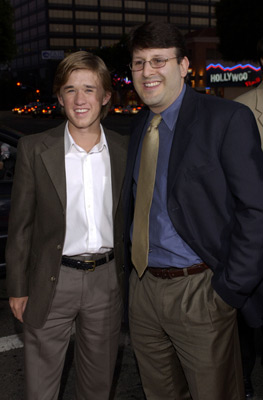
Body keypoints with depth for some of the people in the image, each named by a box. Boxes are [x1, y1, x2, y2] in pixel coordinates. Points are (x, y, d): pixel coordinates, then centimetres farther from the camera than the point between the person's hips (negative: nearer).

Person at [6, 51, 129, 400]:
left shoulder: (124, 150, 1)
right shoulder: (34, 149, -6)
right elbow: (20, 224, -2)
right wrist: (18, 287, -1)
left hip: (107, 280, 2)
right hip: (53, 281, -2)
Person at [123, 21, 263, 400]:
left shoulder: (228, 119, -12)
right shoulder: (139, 125, 9)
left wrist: (228, 290, -16)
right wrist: (132, 269, 8)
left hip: (198, 292, -6)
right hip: (142, 286, 6)